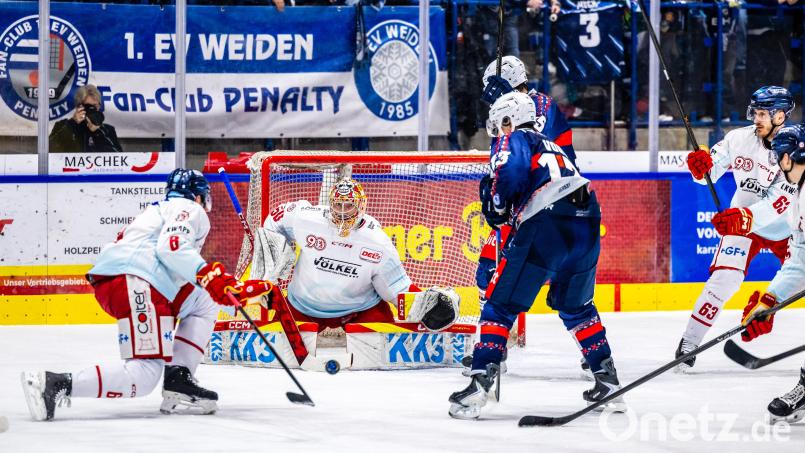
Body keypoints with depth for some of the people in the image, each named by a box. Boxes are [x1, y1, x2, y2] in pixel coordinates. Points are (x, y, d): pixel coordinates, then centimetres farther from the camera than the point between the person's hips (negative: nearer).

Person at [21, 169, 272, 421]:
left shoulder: (161, 210, 36)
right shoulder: (189, 209, 9)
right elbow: (171, 248, -12)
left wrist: (235, 288, 30)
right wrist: (208, 275, -17)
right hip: (135, 283, -10)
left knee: (204, 303, 24)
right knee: (144, 376, -17)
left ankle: (178, 381, 11)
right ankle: (56, 385, -27)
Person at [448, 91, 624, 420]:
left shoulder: (515, 140, 10)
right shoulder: (554, 148, 34)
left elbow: (510, 169, -12)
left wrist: (497, 206, 2)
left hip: (546, 226, -7)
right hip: (587, 226, 7)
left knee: (501, 304, -1)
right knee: (576, 306, 28)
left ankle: (480, 383, -12)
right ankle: (608, 381, 26)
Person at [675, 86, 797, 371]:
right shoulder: (740, 138, -10)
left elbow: (781, 201, -30)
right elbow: (710, 174, -2)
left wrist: (748, 217, -42)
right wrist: (701, 167, -25)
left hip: (785, 227, -1)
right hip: (742, 221, 1)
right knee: (724, 278, -15)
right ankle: (689, 343, -7)